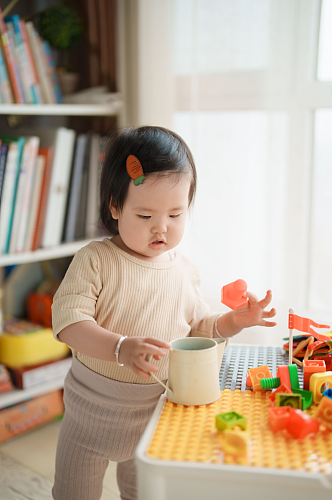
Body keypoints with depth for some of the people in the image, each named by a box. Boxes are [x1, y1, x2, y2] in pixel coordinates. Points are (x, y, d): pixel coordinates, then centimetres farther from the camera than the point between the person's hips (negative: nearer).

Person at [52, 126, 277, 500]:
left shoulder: (183, 271, -3)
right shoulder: (95, 261, -17)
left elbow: (198, 328, 9)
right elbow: (68, 321, -26)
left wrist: (234, 321, -10)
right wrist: (121, 347, -40)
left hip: (154, 412, 3)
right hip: (92, 412, -3)